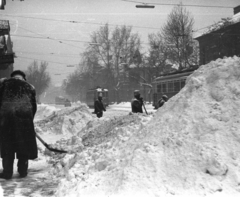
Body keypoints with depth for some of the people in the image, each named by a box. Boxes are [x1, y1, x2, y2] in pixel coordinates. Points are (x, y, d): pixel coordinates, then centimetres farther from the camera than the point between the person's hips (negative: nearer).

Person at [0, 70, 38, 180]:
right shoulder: (29, 87, 19)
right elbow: (33, 106, 20)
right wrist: (30, 119, 29)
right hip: (24, 115, 1)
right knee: (24, 144, 12)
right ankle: (23, 171, 17)